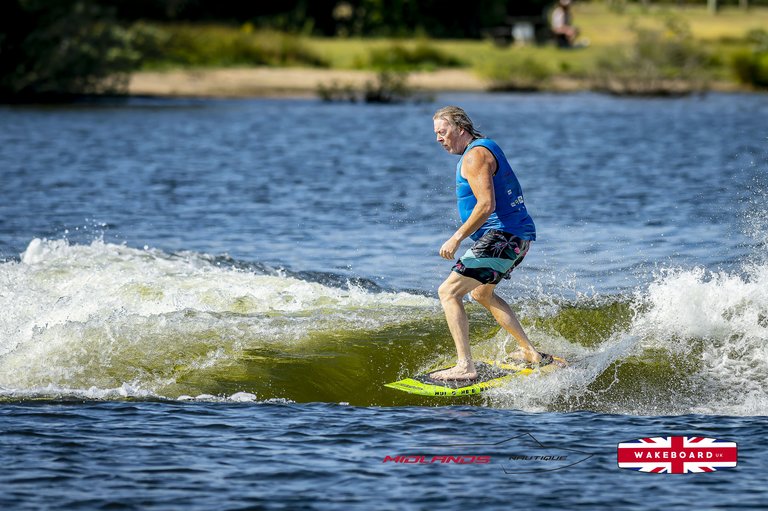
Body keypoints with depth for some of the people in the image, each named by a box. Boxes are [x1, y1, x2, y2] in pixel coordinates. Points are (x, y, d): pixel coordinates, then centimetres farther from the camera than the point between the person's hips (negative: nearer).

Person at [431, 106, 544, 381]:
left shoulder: (475, 156, -14)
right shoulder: (487, 148, 19)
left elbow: (487, 204, -24)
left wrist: (457, 238, -24)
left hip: (502, 236, -11)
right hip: (519, 236, 11)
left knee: (448, 292, -12)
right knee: (482, 293, 30)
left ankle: (465, 366, -20)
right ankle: (530, 353, 30)